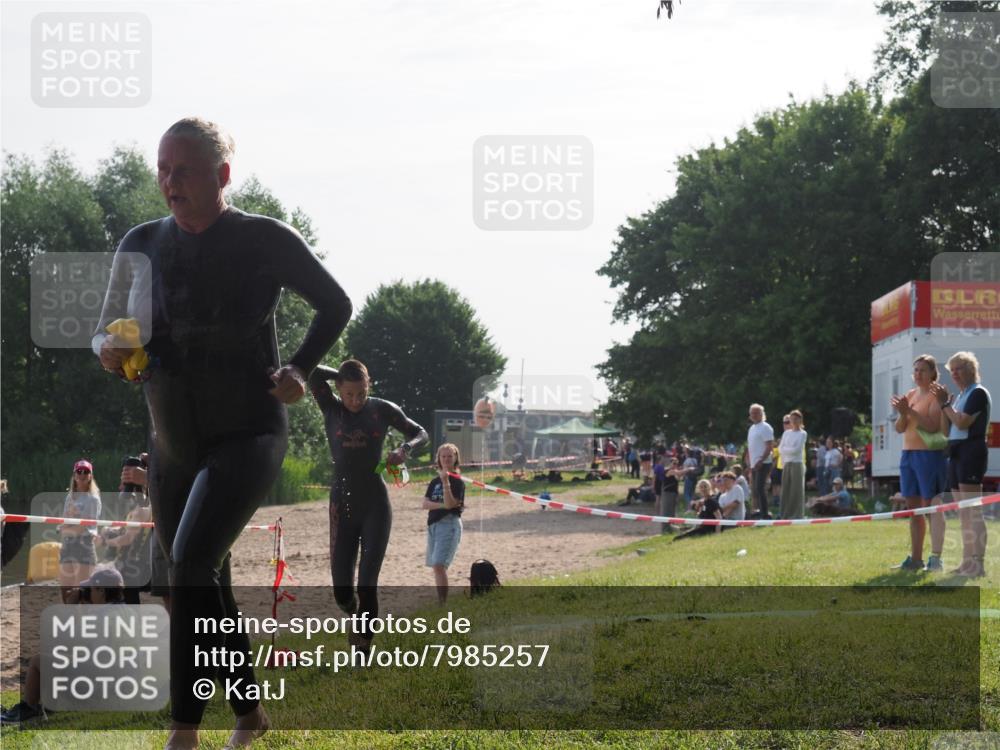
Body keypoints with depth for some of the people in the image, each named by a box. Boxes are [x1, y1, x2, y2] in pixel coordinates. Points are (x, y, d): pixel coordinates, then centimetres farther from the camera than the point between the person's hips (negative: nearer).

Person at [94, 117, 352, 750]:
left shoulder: (266, 240, -9)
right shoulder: (142, 245, 1)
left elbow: (336, 306, 6)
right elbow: (107, 333, 10)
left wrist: (299, 370, -6)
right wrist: (109, 351, -13)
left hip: (248, 436, -5)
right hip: (173, 446, 5)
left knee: (192, 562, -25)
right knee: (206, 587, 12)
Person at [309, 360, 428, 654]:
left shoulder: (382, 410, 0)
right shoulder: (331, 409, -1)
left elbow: (420, 433, 9)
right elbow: (314, 374, -16)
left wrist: (405, 449, -11)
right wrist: (341, 375, -2)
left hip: (376, 506, -1)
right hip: (342, 506, 1)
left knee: (367, 583, -11)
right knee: (342, 592, 1)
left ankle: (364, 644, -2)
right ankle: (358, 617, 34)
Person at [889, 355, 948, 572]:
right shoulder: (910, 395, 16)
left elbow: (932, 426, -17)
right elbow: (899, 428, 12)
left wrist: (910, 411, -21)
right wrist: (902, 413, -8)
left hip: (929, 454, -8)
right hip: (908, 454, 8)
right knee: (913, 508, 9)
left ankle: (936, 558, -9)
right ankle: (915, 558, 14)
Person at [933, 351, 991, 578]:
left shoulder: (978, 393, -7)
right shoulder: (959, 396, 19)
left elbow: (962, 422, -17)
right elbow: (947, 428, 15)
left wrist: (945, 404, -8)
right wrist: (943, 403, 6)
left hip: (971, 451, -10)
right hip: (956, 453, 10)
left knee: (972, 511, -12)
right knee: (963, 514, 10)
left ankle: (978, 564, -14)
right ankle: (968, 562, 14)